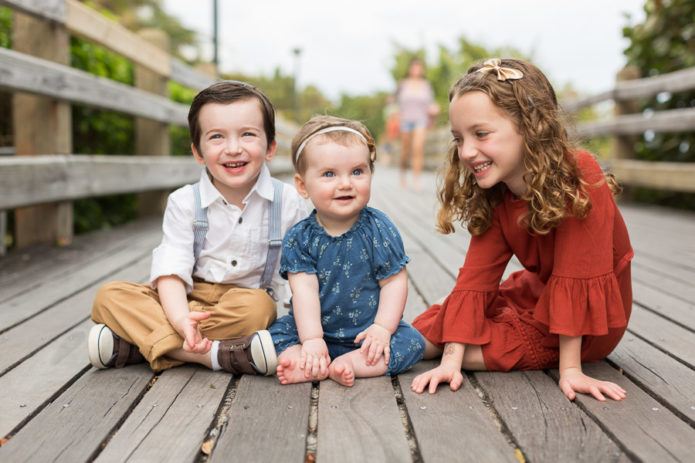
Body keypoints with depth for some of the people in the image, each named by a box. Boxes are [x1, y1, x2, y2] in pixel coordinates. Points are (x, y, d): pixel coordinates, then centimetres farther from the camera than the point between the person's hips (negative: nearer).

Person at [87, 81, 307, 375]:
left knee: (257, 306, -36)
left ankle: (135, 344, -28)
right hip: (188, 298, 1)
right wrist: (180, 319, -35)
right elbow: (172, 270, -15)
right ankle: (213, 354, -35)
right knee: (110, 296, -20)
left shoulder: (288, 202, -4)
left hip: (247, 298, -1)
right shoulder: (185, 202, -5)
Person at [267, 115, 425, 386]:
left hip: (367, 333, 0)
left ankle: (339, 365, -26)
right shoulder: (299, 238, -9)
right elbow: (305, 289, -16)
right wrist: (311, 340, -23)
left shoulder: (379, 229, -10)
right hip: (317, 329, 0)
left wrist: (383, 328, -18)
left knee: (412, 342, -21)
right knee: (275, 333, -16)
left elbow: (394, 281, -8)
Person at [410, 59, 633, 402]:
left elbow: (575, 278, -30)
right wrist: (450, 362, -24)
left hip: (590, 318, -5)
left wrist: (569, 369, -27)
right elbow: (476, 277, -16)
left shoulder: (579, 178, -31)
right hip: (538, 292, 6)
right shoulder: (492, 198, -11)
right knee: (418, 334, -2)